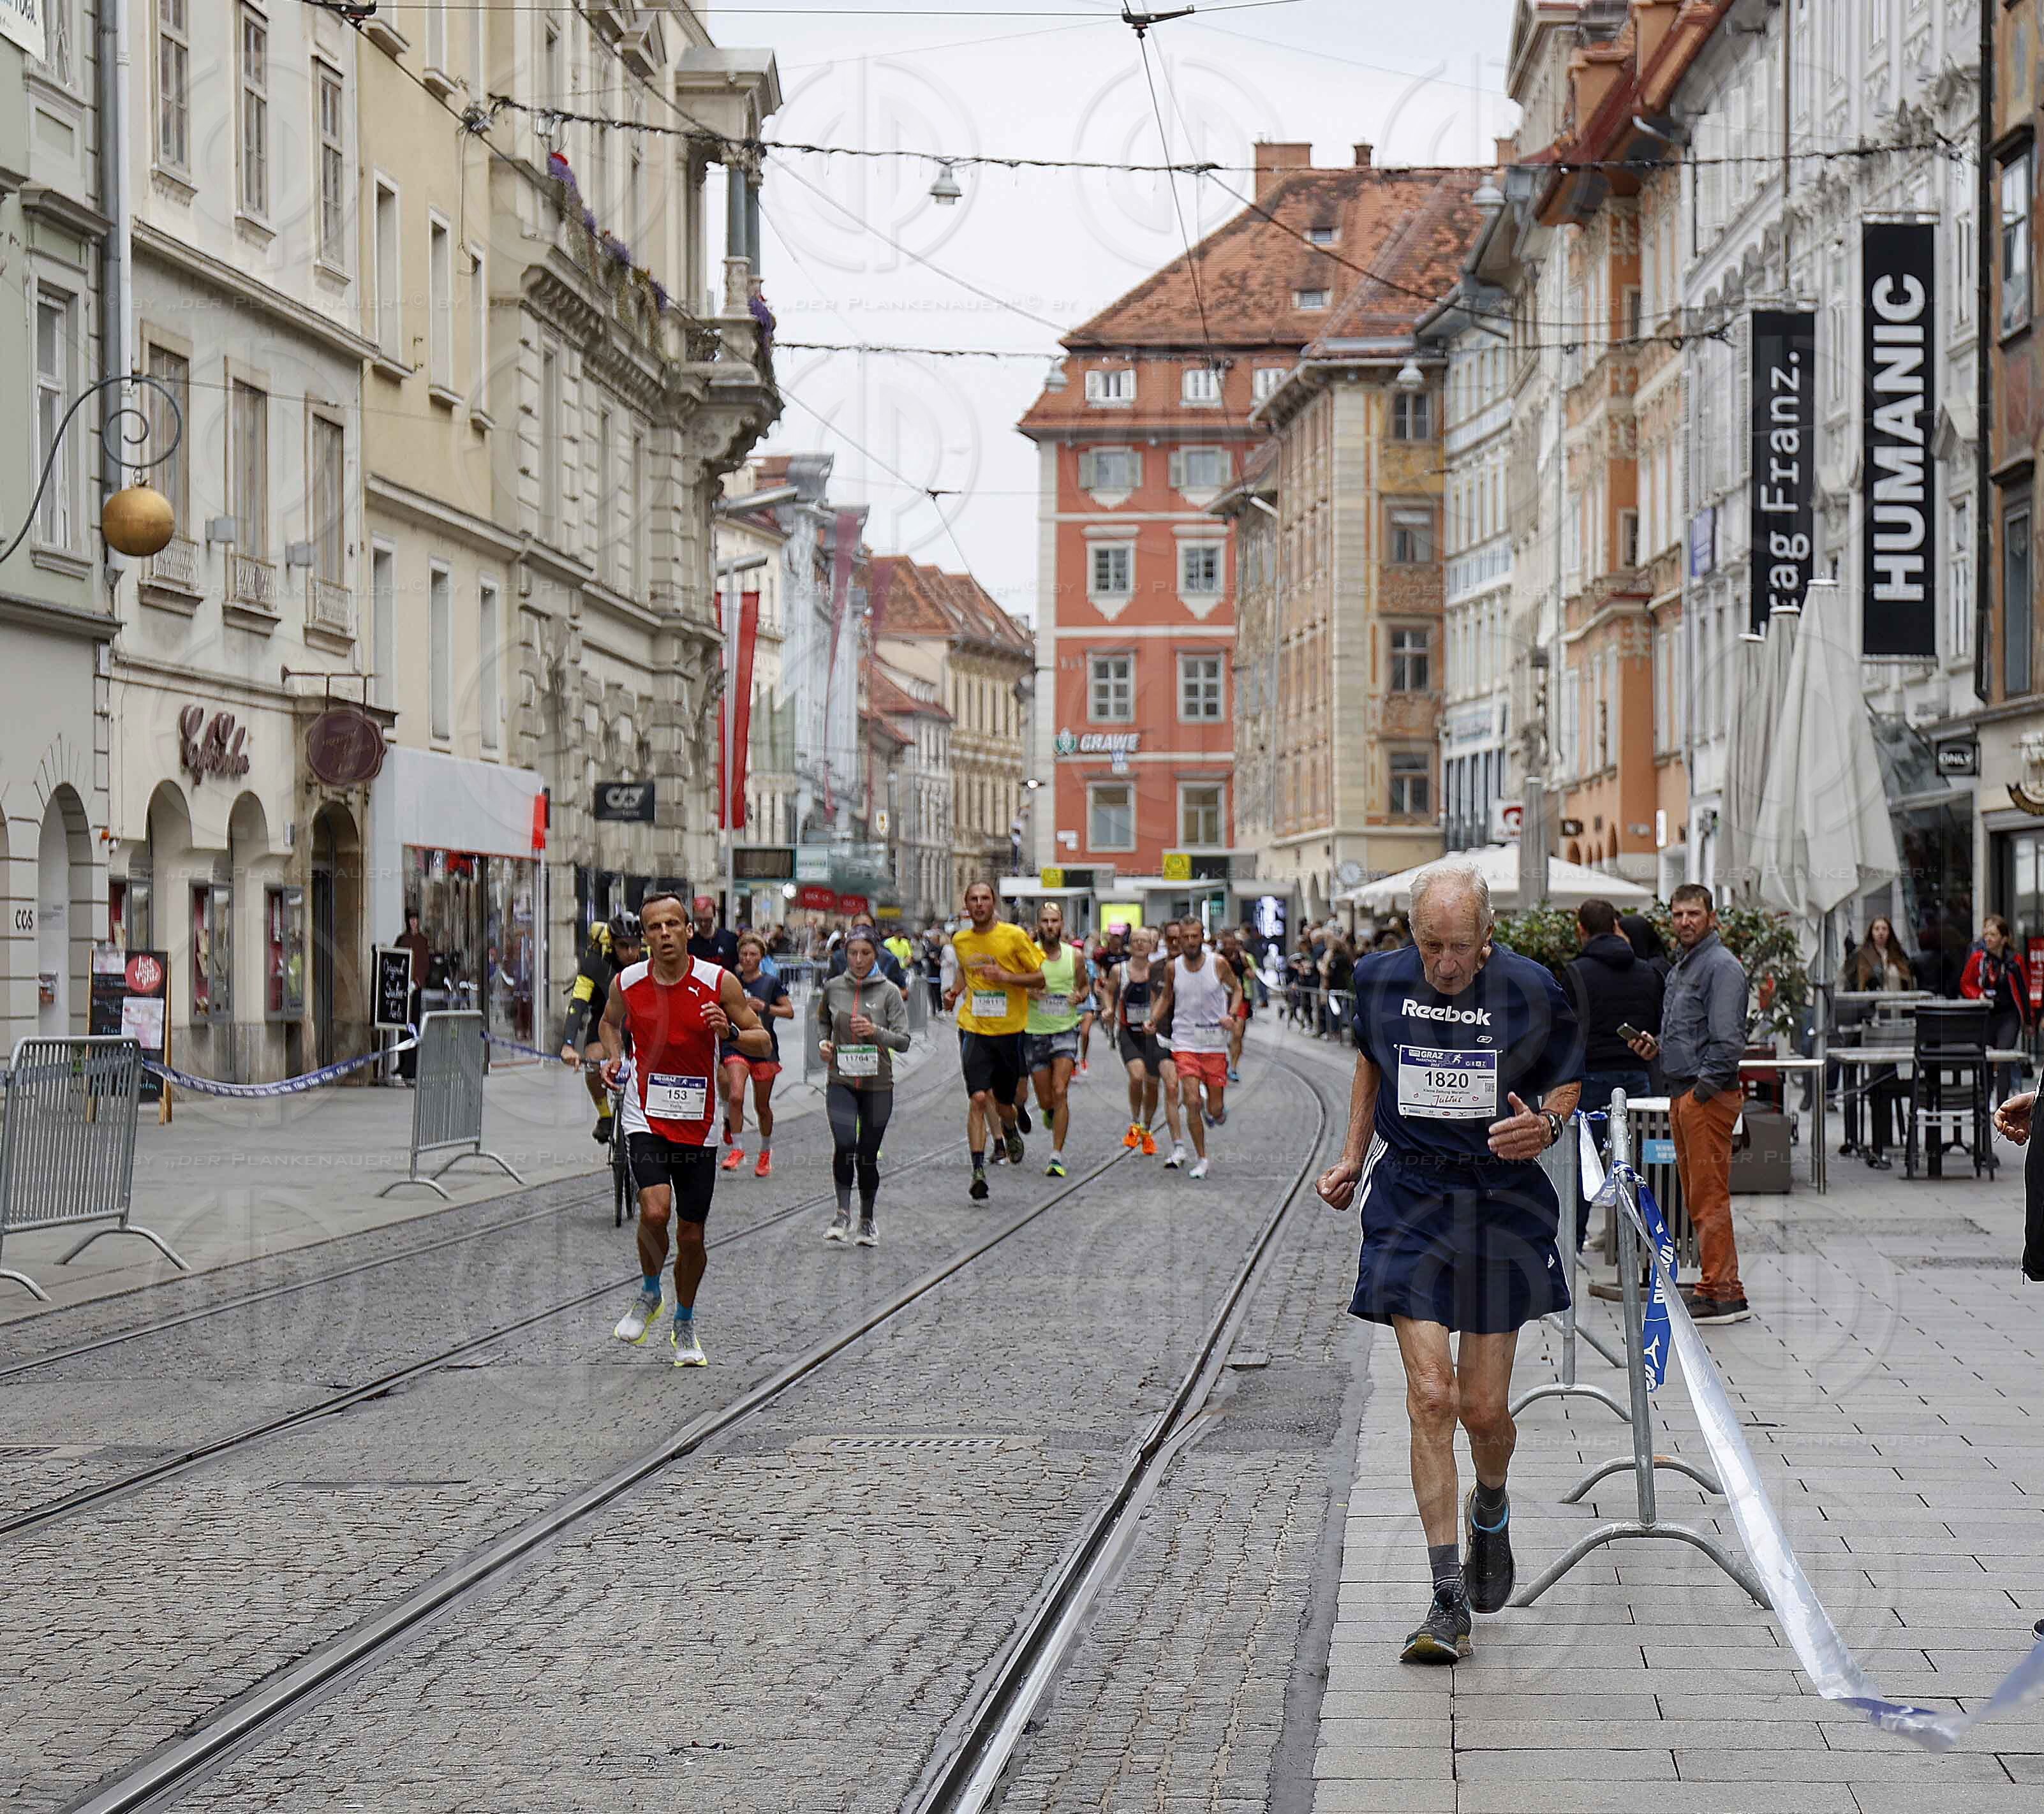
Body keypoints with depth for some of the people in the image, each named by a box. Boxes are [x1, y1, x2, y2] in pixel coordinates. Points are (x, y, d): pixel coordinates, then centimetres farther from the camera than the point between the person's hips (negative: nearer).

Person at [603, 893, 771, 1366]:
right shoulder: (627, 982, -3)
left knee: (691, 1235, 7)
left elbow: (764, 1044, -3)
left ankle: (685, 1325, 31)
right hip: (645, 1117, -1)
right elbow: (611, 1021, 20)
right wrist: (614, 1057, 1)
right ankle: (649, 1293, 6)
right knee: (655, 1211, -24)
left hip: (697, 1124, 1)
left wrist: (728, 1031, -22)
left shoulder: (720, 982, -8)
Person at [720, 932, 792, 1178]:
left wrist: (766, 1008, -14)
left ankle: (766, 1152, 29)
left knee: (762, 1105, 9)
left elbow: (789, 1012, -1)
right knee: (735, 1096, -20)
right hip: (736, 1045, 1)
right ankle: (737, 1149, -10)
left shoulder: (771, 982, -1)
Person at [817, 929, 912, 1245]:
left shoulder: (889, 992, -4)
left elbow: (904, 1041, -7)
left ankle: (867, 1221, 23)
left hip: (878, 1084, -1)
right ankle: (843, 1214, -11)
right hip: (841, 1081, 1)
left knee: (868, 1155, 5)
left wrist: (876, 1032, -24)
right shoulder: (832, 988, 3)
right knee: (844, 1144, -21)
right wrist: (824, 1045, 2)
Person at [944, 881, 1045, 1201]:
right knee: (978, 1098, -14)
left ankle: (1011, 1130, 47)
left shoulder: (1014, 936, -7)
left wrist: (1005, 976, -18)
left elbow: (1041, 977, -5)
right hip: (974, 1029, 1)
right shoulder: (960, 940, 5)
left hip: (1010, 1030, -1)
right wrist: (956, 991, 8)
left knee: (1003, 1103, 10)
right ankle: (978, 1171, -12)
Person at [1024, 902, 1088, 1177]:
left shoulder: (1076, 956, -1)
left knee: (1060, 1093, -14)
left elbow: (1085, 985, 15)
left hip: (1066, 1032, 0)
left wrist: (1081, 996, -8)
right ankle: (1051, 1113, 47)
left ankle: (1057, 1157, -10)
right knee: (1046, 1100, 7)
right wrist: (1029, 993, -19)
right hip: (1035, 1033, 0)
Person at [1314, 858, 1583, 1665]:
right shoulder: (1381, 979, -3)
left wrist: (1547, 1123, -16)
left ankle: (1490, 1511, 40)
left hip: (1503, 1205, -1)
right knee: (1430, 1396, -10)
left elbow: (1567, 1081, 6)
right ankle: (1448, 1601, -4)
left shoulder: (1529, 992, -9)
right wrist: (1353, 1158, 16)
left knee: (1484, 1409, 3)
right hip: (1410, 1204, 1)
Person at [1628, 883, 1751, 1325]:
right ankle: (1723, 1287, 15)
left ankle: (1721, 1293, -9)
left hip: (1709, 1094, -10)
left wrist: (1703, 1089, -19)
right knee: (1696, 1195, 11)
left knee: (1709, 1194, -10)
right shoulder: (1680, 968, 20)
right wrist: (1657, 1046, 11)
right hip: (1682, 1092, 10)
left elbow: (1728, 1040, -19)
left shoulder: (1721, 967, -11)